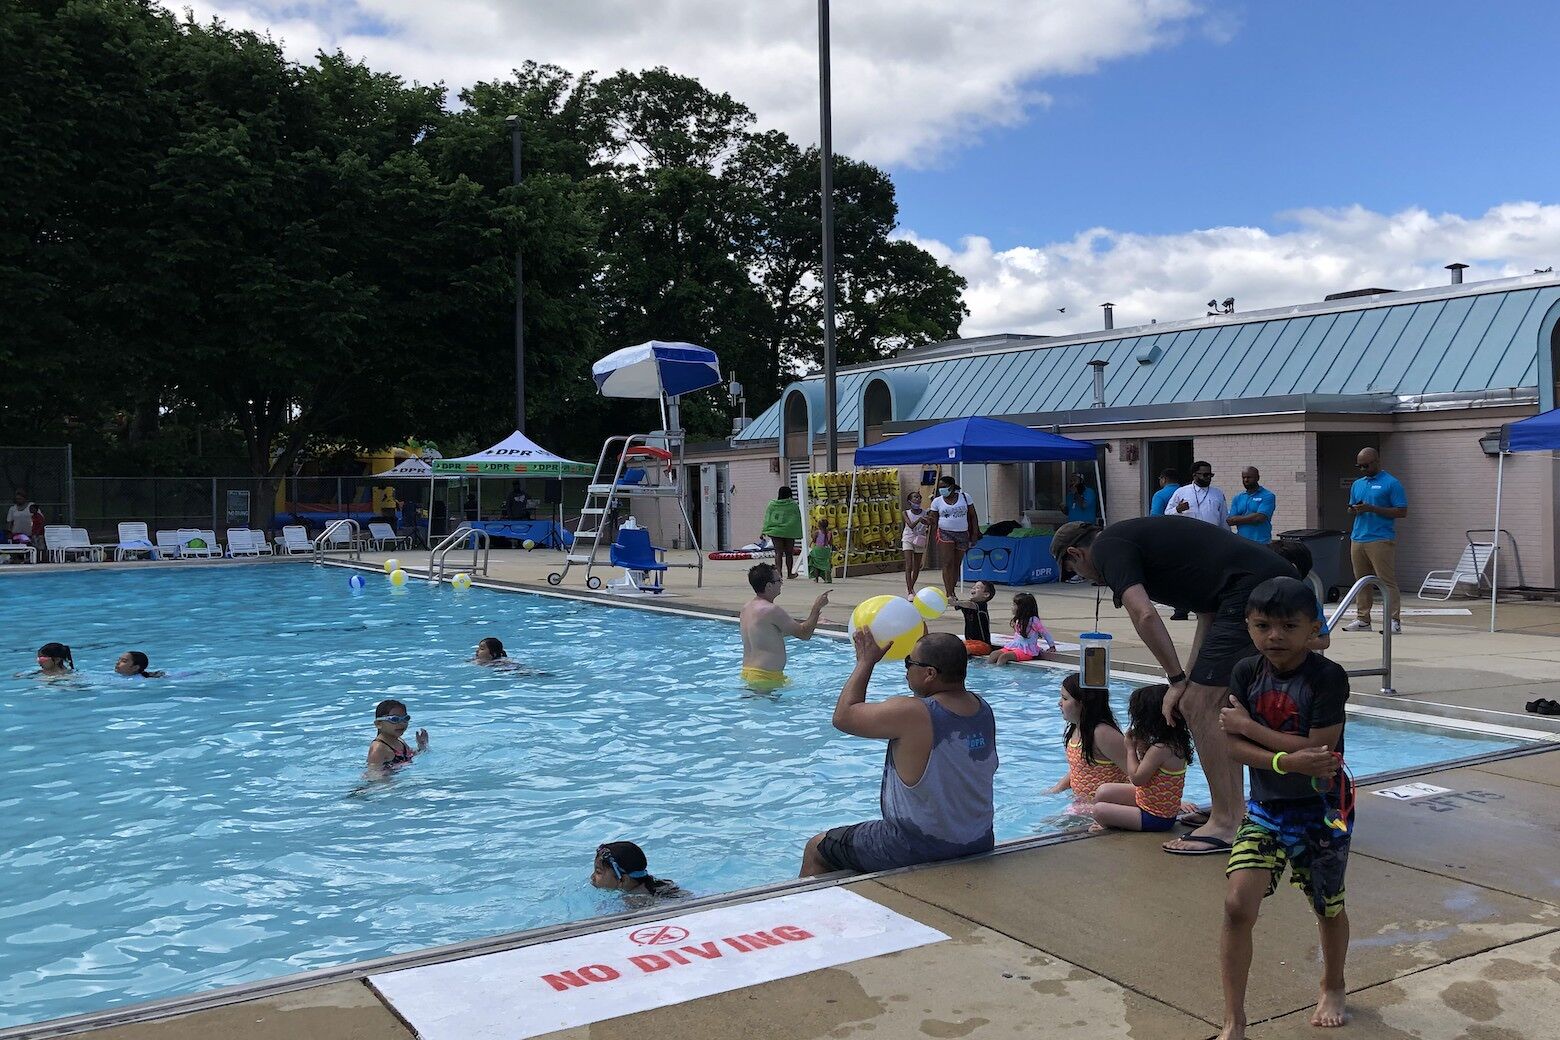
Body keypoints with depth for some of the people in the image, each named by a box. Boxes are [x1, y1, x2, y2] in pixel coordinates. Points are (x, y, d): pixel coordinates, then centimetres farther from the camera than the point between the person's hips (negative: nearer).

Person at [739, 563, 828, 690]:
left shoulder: (747, 608, 12)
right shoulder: (772, 610, -17)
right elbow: (804, 634, -11)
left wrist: (810, 621, 30)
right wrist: (817, 607, 1)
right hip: (767, 677, -10)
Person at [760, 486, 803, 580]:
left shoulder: (771, 504, 1)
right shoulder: (794, 505, -5)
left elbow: (767, 519, 5)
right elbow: (797, 520, 0)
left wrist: (764, 531, 9)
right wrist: (798, 534, 6)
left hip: (775, 531, 1)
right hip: (789, 532, -1)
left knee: (778, 553, 2)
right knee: (788, 553, 10)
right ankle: (789, 573, 19)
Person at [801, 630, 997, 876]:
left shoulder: (909, 714, -25)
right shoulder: (984, 710, -3)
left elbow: (843, 716, -10)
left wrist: (866, 661, -1)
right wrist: (925, 646, 18)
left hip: (917, 853, -8)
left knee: (815, 850, 14)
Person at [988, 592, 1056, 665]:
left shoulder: (1033, 620, -11)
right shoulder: (1018, 620, 13)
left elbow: (1045, 633, -5)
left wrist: (1052, 647, 1)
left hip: (1027, 651, -8)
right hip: (1014, 647, 8)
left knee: (1004, 656, -30)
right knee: (994, 654, -12)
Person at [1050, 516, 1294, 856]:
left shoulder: (1108, 548, 0)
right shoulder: (1135, 536, 27)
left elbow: (1144, 615, -16)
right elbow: (1208, 613, 26)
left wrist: (1178, 681, -5)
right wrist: (1191, 680, 20)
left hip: (1248, 592, -10)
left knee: (1200, 706, -5)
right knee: (1219, 705, 20)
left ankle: (1226, 825, -1)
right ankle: (1232, 812, 27)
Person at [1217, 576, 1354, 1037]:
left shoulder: (1327, 676, -17)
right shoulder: (1246, 674, -5)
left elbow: (1318, 748, -25)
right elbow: (1234, 746, -11)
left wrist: (1250, 726, -19)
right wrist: (1287, 761, -28)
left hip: (1321, 810, -2)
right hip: (1265, 807, 3)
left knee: (1328, 905, 18)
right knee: (1237, 904, -11)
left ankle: (1332, 988, 48)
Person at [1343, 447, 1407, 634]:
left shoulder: (1391, 483, -3)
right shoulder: (1357, 484, 18)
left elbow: (1402, 512, -8)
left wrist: (1372, 509, -16)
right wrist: (1354, 510, 0)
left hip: (1381, 540, -7)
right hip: (1357, 539, 7)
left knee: (1387, 581, -7)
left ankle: (1394, 621, -7)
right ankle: (1362, 619, 14)